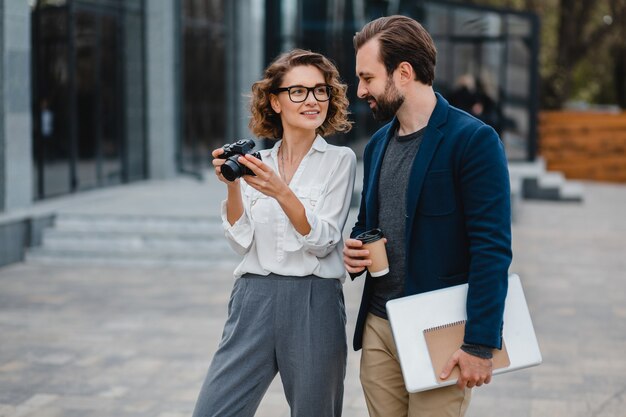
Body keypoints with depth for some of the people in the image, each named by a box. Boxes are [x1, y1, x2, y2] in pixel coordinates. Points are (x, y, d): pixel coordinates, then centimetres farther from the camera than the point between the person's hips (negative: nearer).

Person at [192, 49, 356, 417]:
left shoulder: (340, 160, 2)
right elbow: (242, 241, 4)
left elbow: (323, 242, -7)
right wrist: (232, 186, -10)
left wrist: (281, 192, -19)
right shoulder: (256, 162, 9)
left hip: (314, 303, -2)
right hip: (254, 299, 2)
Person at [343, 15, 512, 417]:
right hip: (378, 327, 7)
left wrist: (481, 343, -19)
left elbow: (492, 248, -16)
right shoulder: (378, 144, 11)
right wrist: (354, 249, 0)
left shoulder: (473, 139, -12)